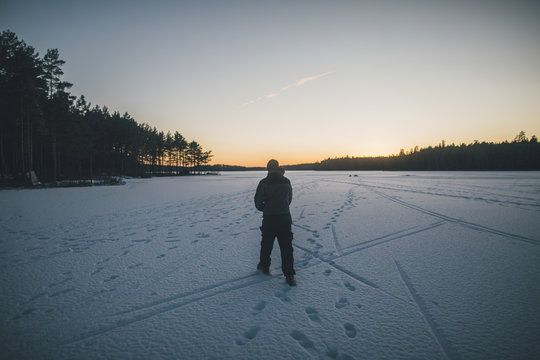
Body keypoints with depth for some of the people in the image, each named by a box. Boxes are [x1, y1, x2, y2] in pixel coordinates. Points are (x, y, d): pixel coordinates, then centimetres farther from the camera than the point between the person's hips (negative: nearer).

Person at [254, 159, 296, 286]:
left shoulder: (264, 183, -9)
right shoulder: (286, 182, 1)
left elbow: (258, 201, -7)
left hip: (269, 219, -1)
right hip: (285, 218, 2)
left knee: (266, 244, 19)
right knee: (286, 247, 5)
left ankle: (264, 266, 36)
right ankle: (289, 275, 5)